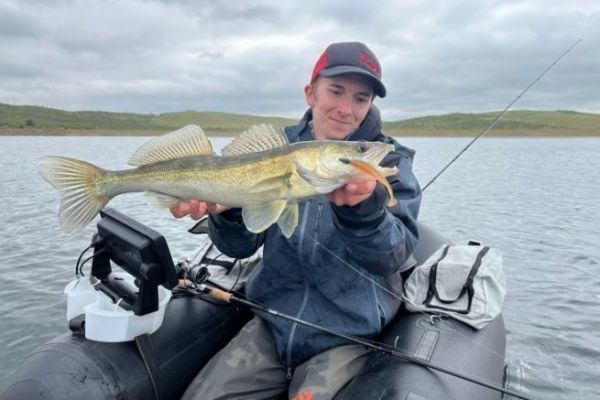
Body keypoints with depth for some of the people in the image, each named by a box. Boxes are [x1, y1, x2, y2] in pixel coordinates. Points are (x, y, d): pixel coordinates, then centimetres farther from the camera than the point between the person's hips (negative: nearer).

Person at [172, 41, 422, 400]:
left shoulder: (390, 161, -7)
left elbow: (392, 259, -20)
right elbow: (240, 246, -4)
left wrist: (363, 207, -39)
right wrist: (224, 210, -26)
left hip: (347, 337, -2)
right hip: (273, 324, 3)